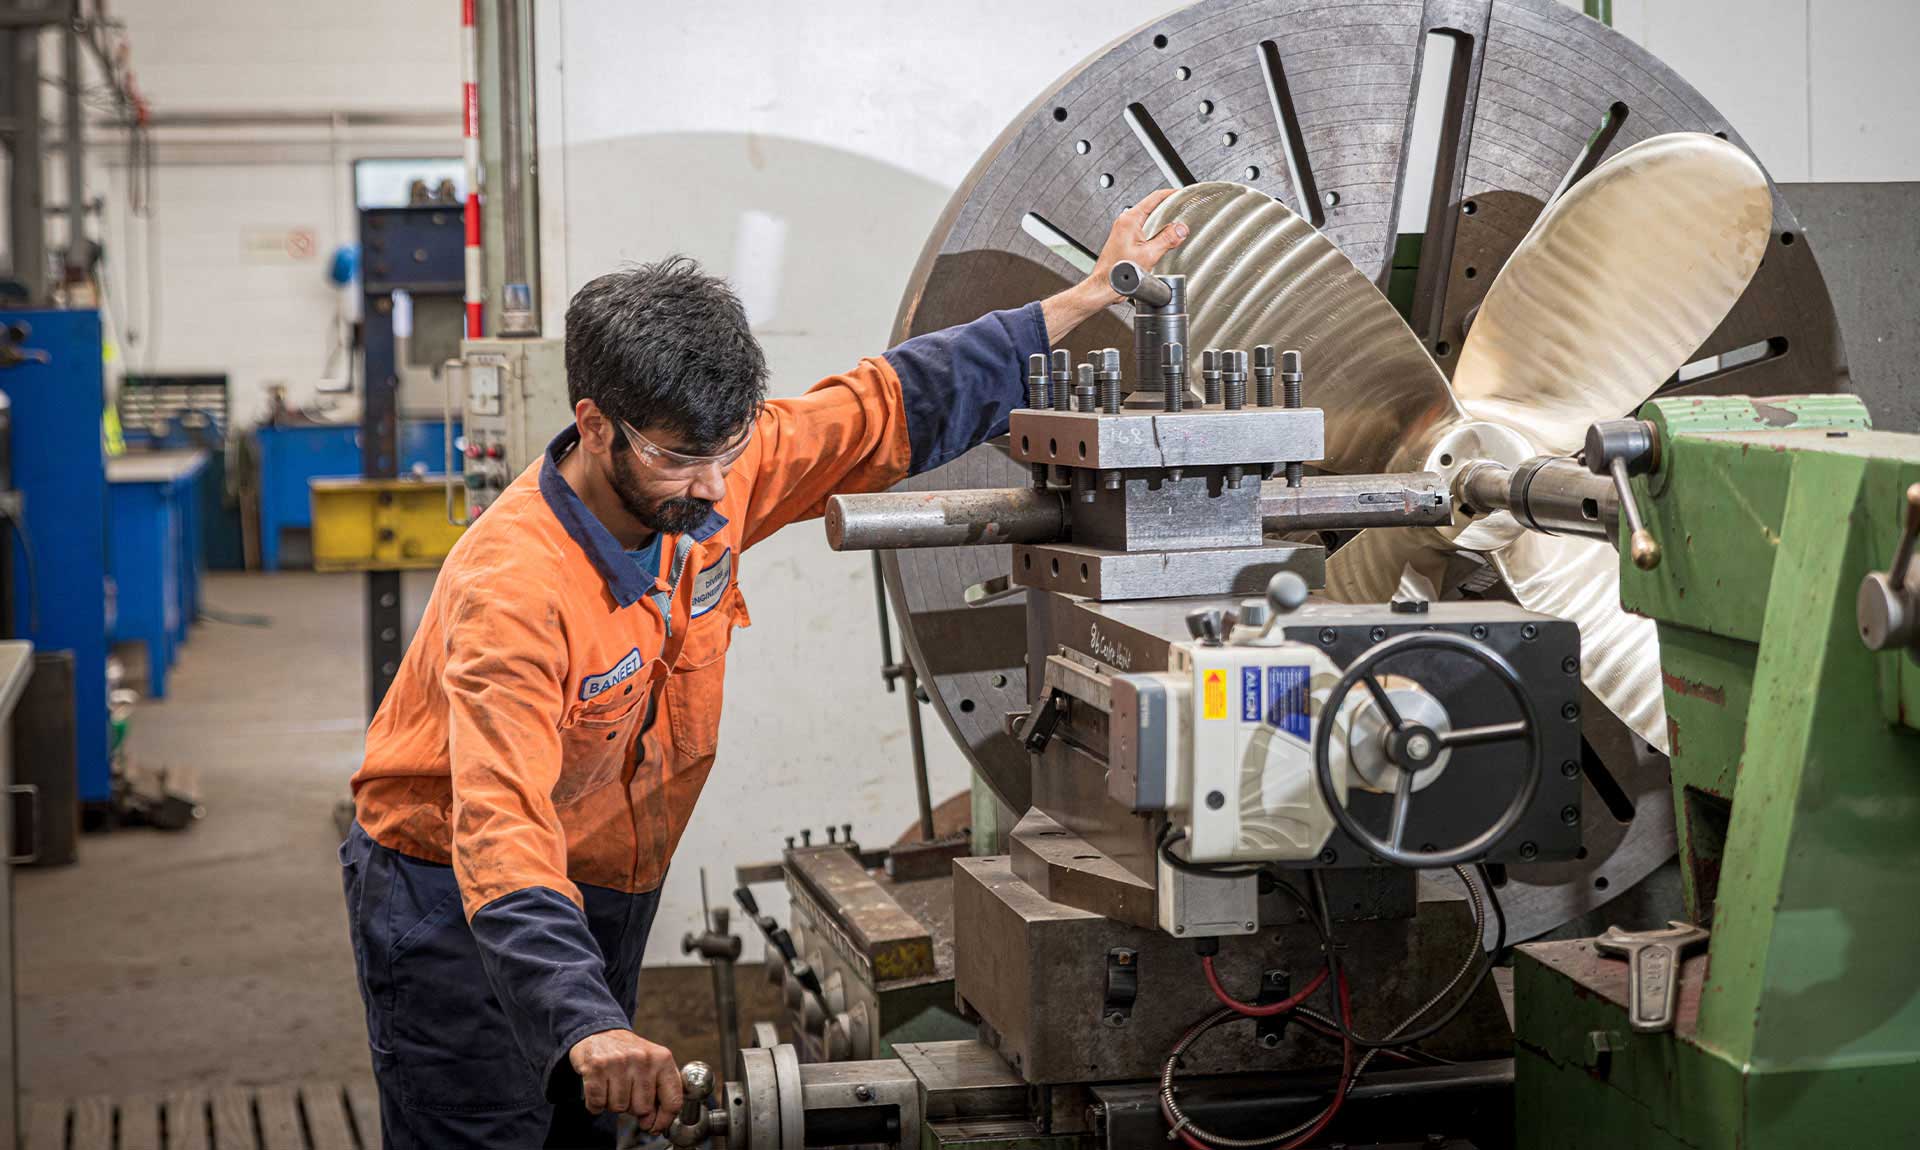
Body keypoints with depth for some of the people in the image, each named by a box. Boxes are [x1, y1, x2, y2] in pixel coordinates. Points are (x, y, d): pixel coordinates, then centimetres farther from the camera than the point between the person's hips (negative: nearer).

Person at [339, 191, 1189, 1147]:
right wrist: (587, 1026, -57)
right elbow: (501, 832, -43)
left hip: (608, 889, 7)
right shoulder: (510, 591, -34)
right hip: (455, 906, -7)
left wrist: (1085, 299, 2)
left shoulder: (709, 475, -13)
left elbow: (890, 410, 0)